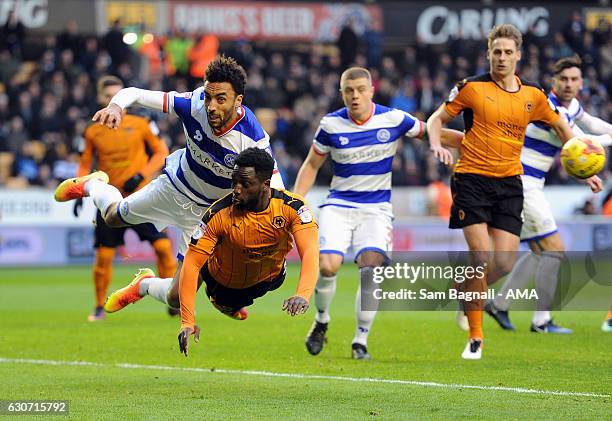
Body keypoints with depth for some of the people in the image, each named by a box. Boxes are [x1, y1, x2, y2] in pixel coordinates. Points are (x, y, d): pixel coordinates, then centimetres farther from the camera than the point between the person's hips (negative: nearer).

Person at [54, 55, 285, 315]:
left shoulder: (253, 139, -36)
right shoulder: (195, 105, -29)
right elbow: (133, 94, -24)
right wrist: (116, 106, -47)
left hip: (209, 213, -2)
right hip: (175, 185, 2)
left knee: (177, 298, -2)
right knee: (114, 216, 27)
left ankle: (144, 285, 34)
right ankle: (92, 185, 62)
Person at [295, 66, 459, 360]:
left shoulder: (393, 119, -5)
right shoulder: (331, 124, -4)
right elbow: (312, 165, 10)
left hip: (376, 208, 0)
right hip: (338, 205, 0)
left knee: (371, 267, -21)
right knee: (328, 266, -20)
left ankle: (361, 340, -7)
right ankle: (321, 321, 11)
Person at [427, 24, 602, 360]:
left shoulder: (533, 96, 7)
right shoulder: (472, 87, -2)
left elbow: (560, 126, 22)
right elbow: (437, 119, 6)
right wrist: (436, 144, -15)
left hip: (509, 183, 4)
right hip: (471, 178, -3)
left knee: (505, 263, -5)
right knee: (482, 258, -14)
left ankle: (468, 296, 27)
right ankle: (475, 338, -3)